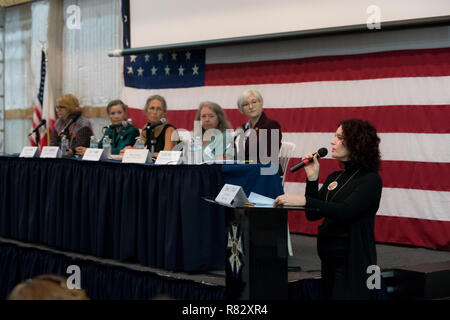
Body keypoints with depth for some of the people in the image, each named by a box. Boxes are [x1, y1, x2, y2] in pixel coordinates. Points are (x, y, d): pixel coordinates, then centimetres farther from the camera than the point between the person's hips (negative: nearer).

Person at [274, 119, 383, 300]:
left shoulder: (370, 180, -10)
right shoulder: (334, 178, 13)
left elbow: (346, 210, -26)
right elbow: (312, 215, 8)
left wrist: (303, 201, -32)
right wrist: (312, 178, -1)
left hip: (353, 263, -8)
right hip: (329, 261, 8)